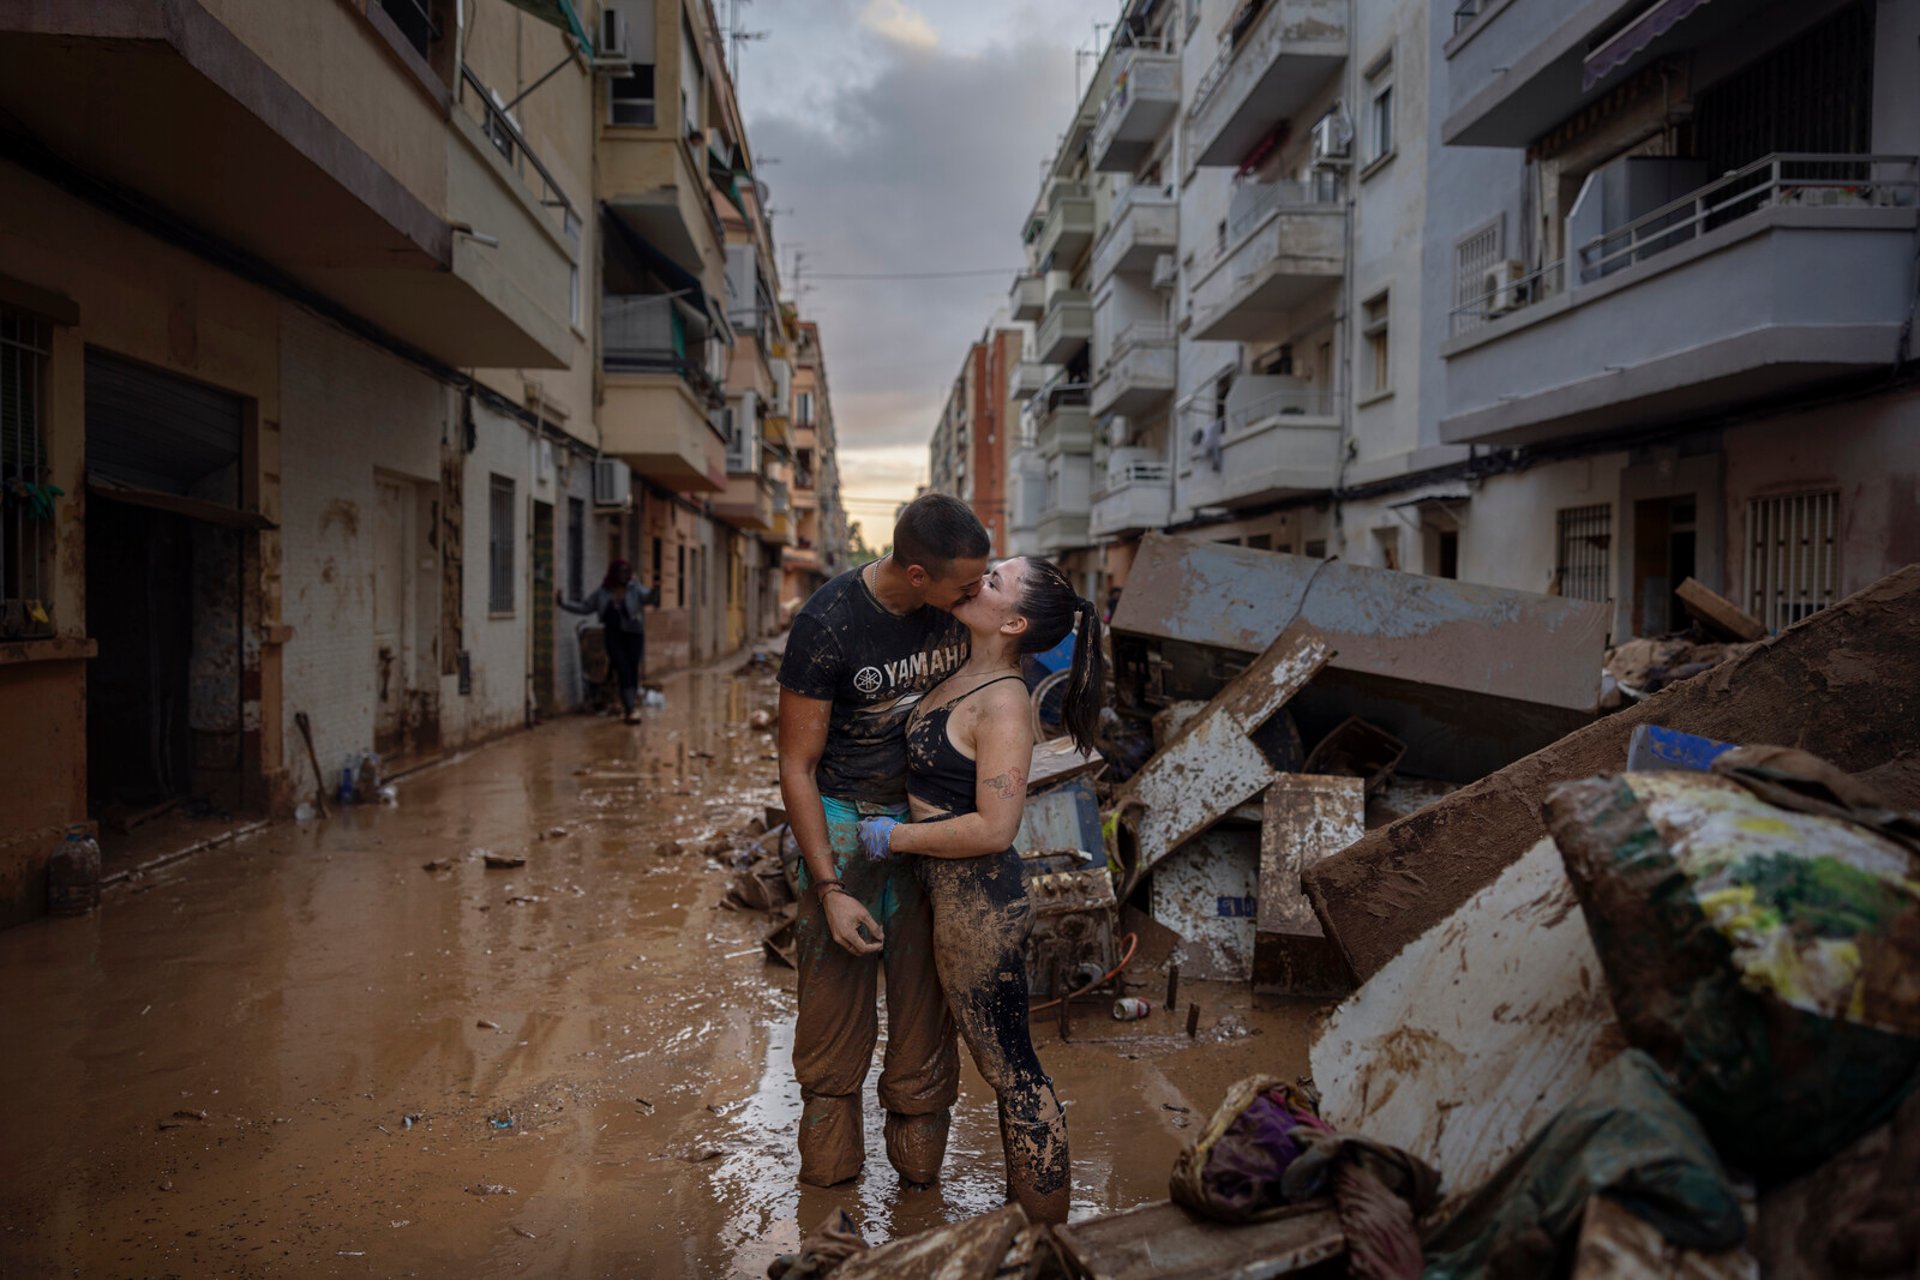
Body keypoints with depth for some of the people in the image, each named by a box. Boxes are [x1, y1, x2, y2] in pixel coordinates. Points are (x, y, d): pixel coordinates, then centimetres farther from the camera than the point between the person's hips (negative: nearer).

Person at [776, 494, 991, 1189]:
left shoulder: (960, 604, -8)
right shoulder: (827, 623, -22)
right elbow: (797, 765, -15)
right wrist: (829, 889, -18)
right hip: (841, 821, -4)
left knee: (926, 996, 7)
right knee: (834, 992, 3)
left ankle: (919, 1167, 23)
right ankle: (828, 1167, 21)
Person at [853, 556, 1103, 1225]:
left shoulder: (1002, 703, -22)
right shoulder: (962, 675, 5)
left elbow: (994, 827, -26)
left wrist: (895, 837, -17)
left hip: (979, 903, -9)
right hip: (956, 896, 9)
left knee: (1009, 1067, 4)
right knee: (1006, 1061, 21)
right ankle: (1025, 1201, 37)